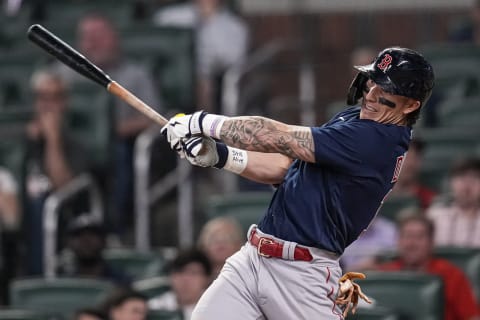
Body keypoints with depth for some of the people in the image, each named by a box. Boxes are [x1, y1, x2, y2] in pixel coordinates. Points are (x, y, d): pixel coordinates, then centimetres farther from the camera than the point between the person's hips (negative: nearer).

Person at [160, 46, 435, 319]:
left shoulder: (377, 142, -17)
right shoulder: (353, 118, 13)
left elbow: (279, 138, -16)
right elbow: (282, 167, 14)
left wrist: (204, 122, -8)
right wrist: (219, 156, -2)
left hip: (304, 274, -8)